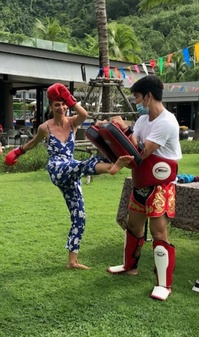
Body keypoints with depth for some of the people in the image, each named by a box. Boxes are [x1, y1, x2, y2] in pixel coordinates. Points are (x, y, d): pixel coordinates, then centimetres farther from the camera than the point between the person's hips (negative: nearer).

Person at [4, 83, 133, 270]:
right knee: (90, 163, -36)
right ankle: (111, 167, -70)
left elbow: (84, 114, -18)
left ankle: (72, 260, 12)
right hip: (57, 170, -4)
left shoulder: (73, 122, 7)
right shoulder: (45, 128, 3)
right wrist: (18, 151, 36)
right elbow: (34, 143, 25)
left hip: (71, 175, 5)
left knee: (79, 217, 3)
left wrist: (69, 99, -20)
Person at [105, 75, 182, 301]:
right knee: (133, 225, 20)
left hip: (161, 186, -9)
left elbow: (142, 152, -26)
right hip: (141, 184, 9)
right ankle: (130, 265, 39)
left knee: (159, 233, -10)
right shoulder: (143, 119, 7)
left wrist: (125, 130, -19)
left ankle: (164, 284, 1)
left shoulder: (166, 122, -22)